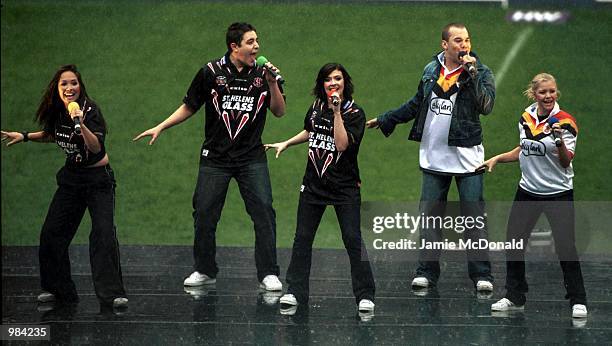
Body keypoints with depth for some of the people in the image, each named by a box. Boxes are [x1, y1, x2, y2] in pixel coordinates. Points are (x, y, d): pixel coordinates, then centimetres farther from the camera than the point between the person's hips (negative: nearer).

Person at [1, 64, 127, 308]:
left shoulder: (90, 110, -20)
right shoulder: (57, 112, -1)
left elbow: (96, 147, -34)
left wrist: (80, 123, -47)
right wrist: (24, 137, 12)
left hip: (98, 178, -6)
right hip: (71, 177, 6)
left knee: (104, 233, -19)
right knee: (52, 233, 1)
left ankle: (111, 293, -16)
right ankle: (58, 289, 15)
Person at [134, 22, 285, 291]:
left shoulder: (261, 73, 1)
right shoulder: (211, 72, -2)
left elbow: (279, 111, 1)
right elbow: (189, 107, 8)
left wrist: (272, 83, -12)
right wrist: (161, 127, 1)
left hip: (252, 158, 0)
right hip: (215, 156, 0)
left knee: (263, 211, -9)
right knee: (204, 213, 2)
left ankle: (268, 274, -1)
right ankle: (205, 271, 19)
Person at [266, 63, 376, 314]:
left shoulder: (354, 113, -9)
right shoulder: (317, 107, 6)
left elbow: (342, 144, -24)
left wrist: (337, 112, -25)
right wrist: (286, 143, 22)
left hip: (344, 186, -5)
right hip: (314, 183, 5)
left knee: (353, 239, -9)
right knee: (302, 237, 6)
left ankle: (365, 295, -2)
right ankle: (296, 292, 14)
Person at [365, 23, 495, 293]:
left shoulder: (480, 72, -3)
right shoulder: (431, 70, 9)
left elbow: (486, 106, -20)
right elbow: (416, 105, 21)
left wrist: (471, 73, -22)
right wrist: (385, 120, 23)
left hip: (467, 157, -4)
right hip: (434, 157, 4)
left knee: (474, 216, -4)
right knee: (429, 215, 4)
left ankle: (481, 274, 0)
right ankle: (427, 271, 10)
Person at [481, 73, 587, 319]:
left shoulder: (565, 121, -13)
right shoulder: (526, 117, 4)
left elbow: (566, 162, -18)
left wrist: (560, 140, -34)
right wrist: (497, 159, 12)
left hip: (558, 193, -5)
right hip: (528, 191, 6)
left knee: (566, 247, -8)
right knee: (514, 243, 6)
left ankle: (578, 301, 6)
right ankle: (514, 297, 21)